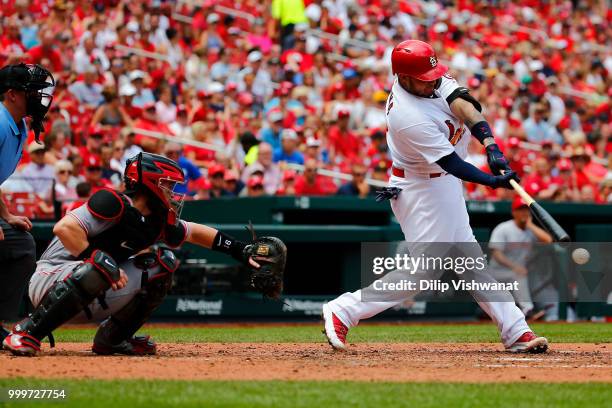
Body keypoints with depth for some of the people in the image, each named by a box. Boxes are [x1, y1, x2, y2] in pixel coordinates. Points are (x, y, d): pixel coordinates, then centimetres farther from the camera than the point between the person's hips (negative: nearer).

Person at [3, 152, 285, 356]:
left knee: (162, 264, 2)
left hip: (91, 300, 8)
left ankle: (112, 338, 7)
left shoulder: (158, 224, 6)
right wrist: (100, 260, -32)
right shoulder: (115, 205, -21)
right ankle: (28, 331, -28)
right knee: (98, 267, -40)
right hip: (49, 281, -8)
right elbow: (64, 227, -32)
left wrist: (240, 250, 16)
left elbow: (194, 232, 23)